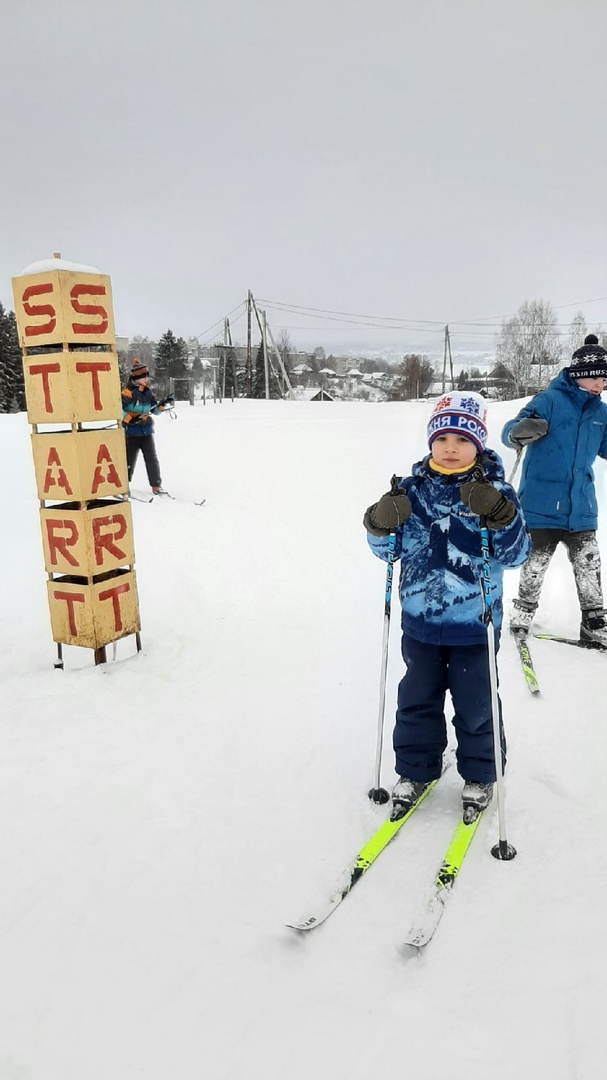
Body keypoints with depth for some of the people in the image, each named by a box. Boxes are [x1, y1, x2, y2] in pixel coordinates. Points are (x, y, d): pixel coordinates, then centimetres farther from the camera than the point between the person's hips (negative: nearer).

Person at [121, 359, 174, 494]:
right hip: (132, 432, -5)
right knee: (129, 460, 2)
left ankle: (156, 485, 8)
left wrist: (164, 404, -2)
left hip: (147, 431, 5)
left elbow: (155, 410, 15)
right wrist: (129, 418, -28)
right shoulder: (128, 392, -10)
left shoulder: (147, 392, 10)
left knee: (152, 459, 2)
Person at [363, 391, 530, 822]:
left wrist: (500, 516, -30)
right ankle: (415, 771, 36)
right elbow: (390, 549, 4)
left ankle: (480, 776, 35)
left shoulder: (495, 492, -9)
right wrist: (382, 525, -18)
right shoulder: (413, 489, -1)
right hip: (420, 619, 3)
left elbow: (515, 555, -13)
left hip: (474, 624, -2)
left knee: (475, 704, 12)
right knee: (417, 700, 16)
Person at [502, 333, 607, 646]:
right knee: (535, 566, 6)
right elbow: (511, 431, -17)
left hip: (581, 509, 5)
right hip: (542, 506, -5)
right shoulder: (550, 400, -8)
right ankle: (522, 617, 26)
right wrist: (519, 433, -41)